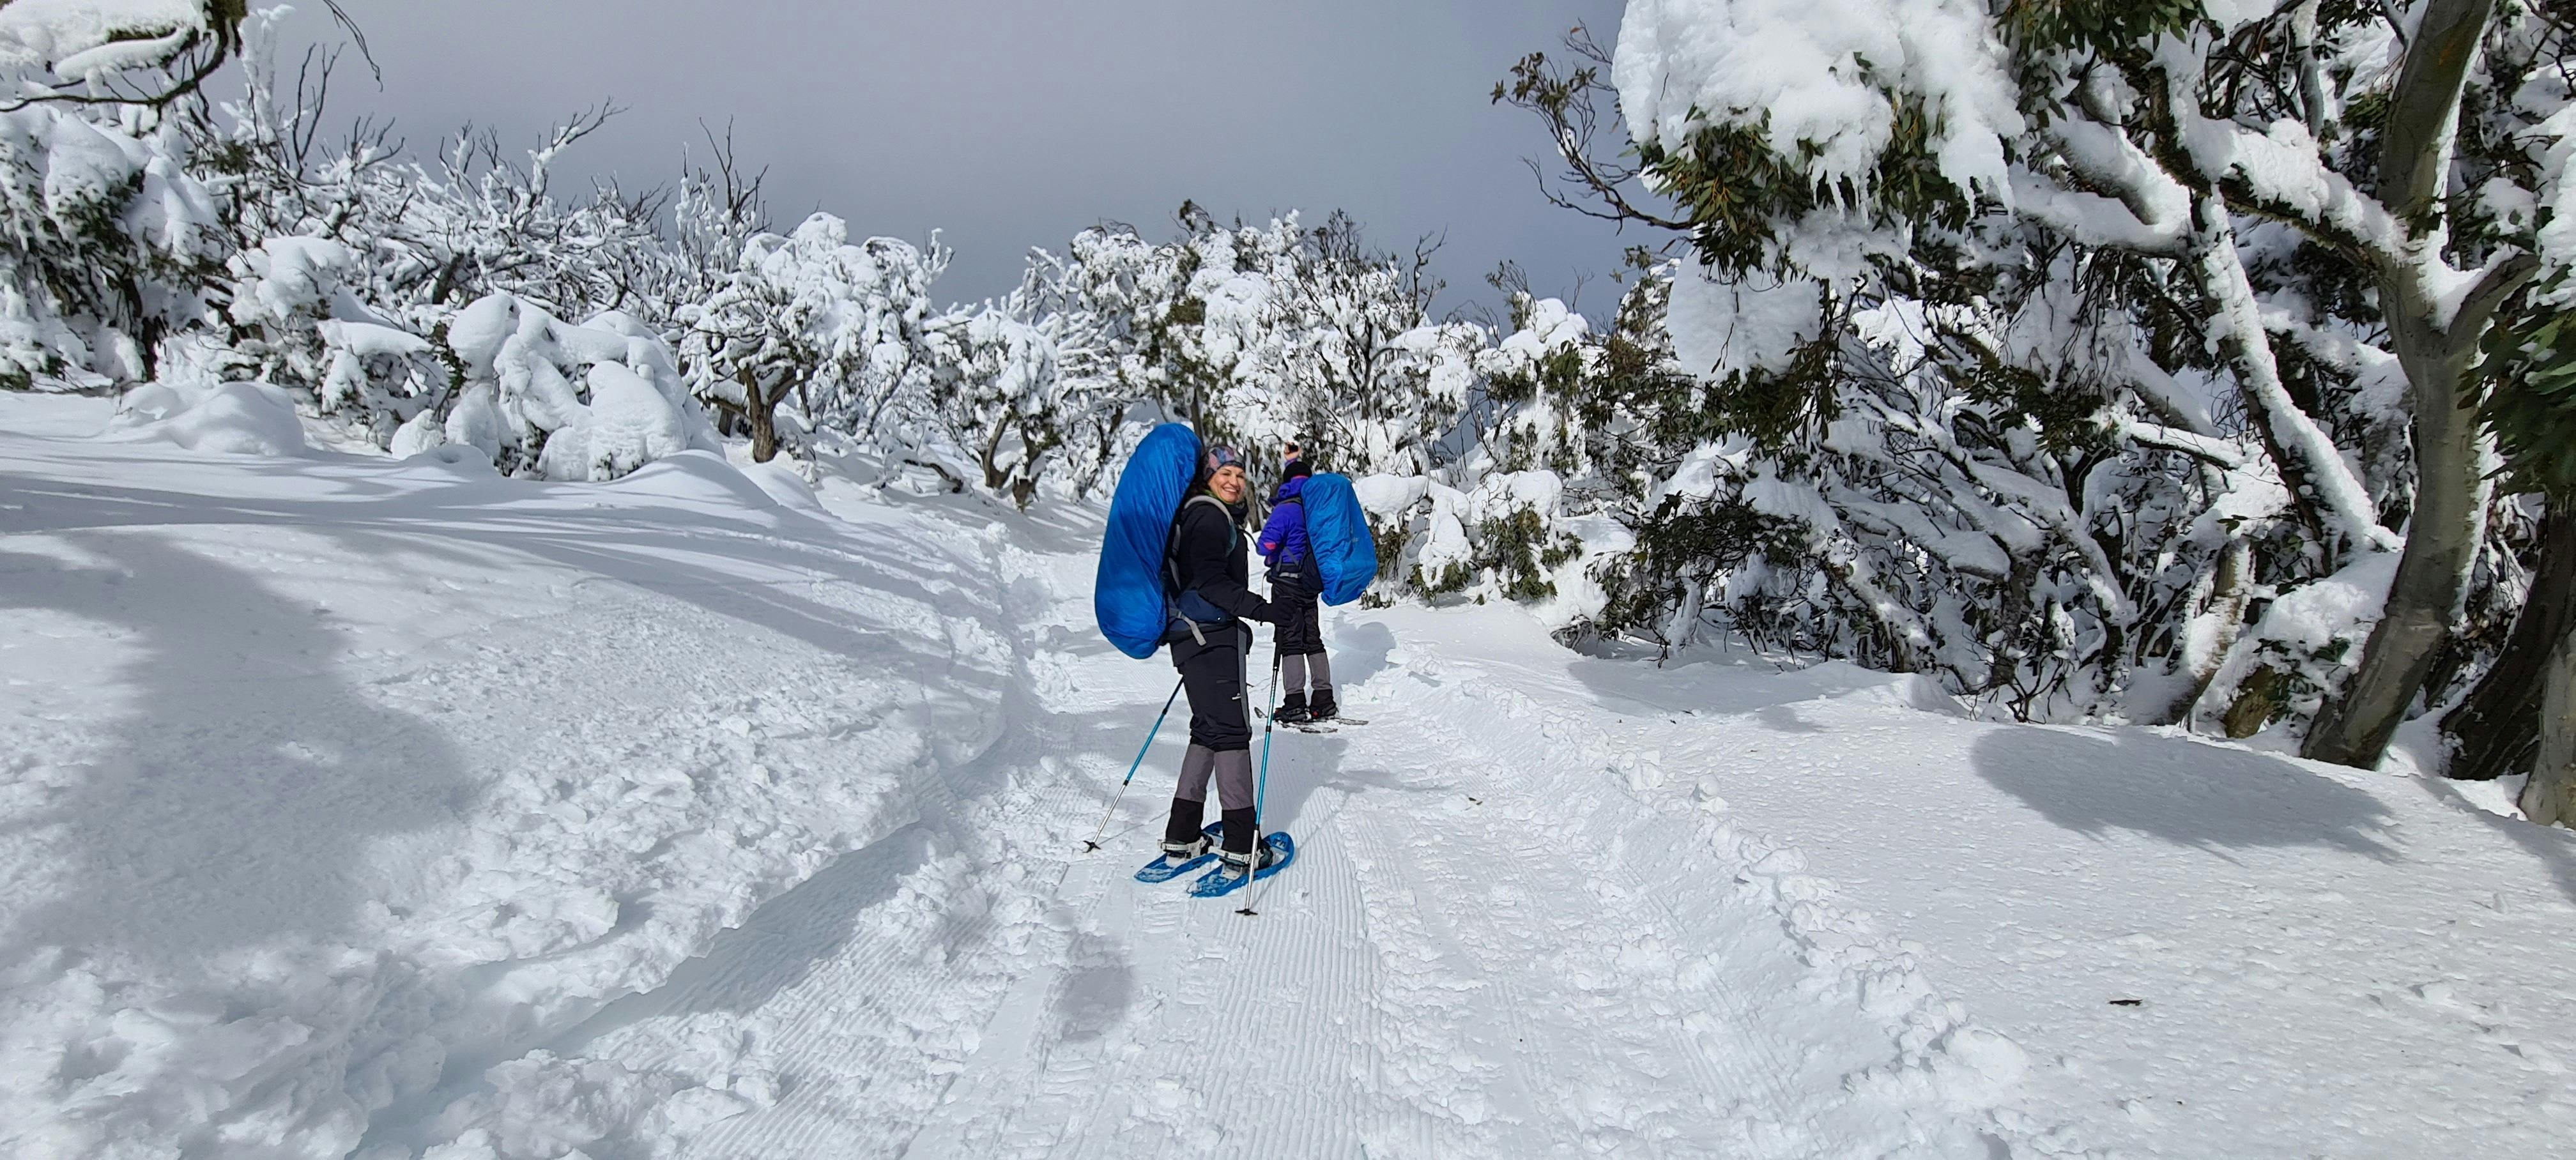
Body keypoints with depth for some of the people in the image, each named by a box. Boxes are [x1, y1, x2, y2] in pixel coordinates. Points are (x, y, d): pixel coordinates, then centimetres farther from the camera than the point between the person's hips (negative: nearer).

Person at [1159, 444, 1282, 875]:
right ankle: (1241, 846, -8)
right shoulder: (1210, 516, -11)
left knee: (1208, 730, 13)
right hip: (1211, 635, -10)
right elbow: (1210, 581, -22)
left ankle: (1182, 839, 14)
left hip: (1198, 636, 10)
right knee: (1232, 730, -9)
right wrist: (1261, 609, -31)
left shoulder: (1215, 516, 21)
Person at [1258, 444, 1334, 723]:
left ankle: (1295, 704, -6)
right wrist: (1295, 459, 42)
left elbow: (1266, 544, -21)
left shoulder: (1287, 509, -15)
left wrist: (1274, 557, 2)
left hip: (1287, 584, -7)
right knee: (1313, 640, 12)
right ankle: (1324, 702, 12)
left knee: (1289, 641, -4)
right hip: (1313, 582, 7)